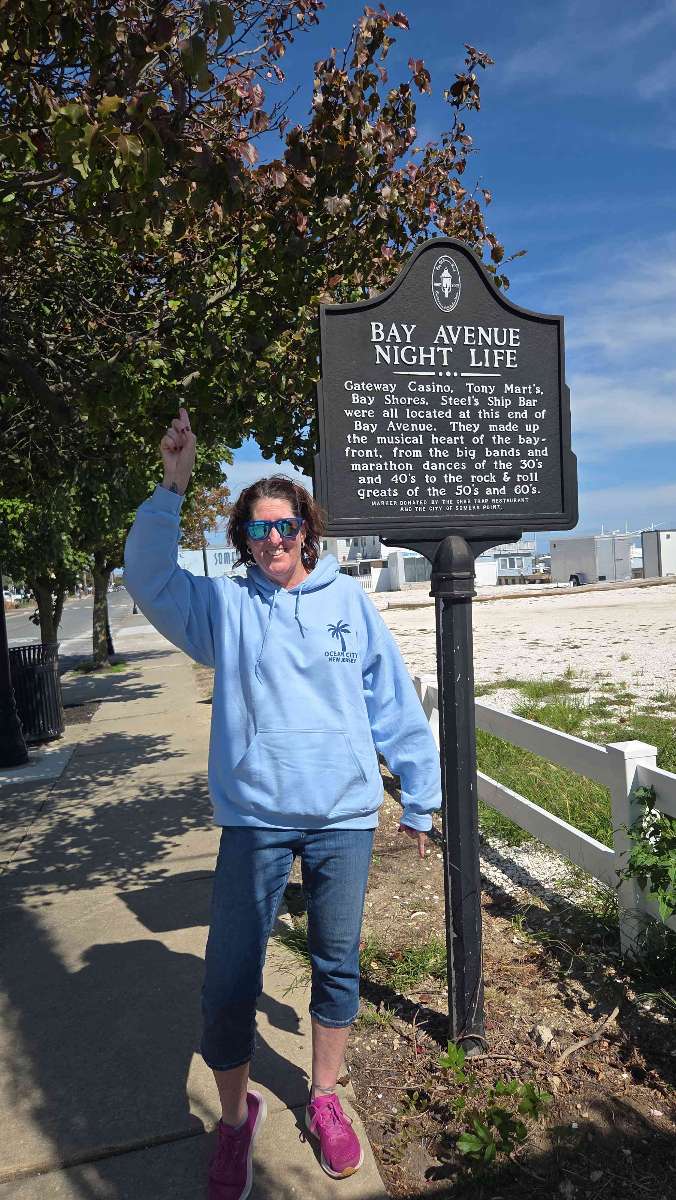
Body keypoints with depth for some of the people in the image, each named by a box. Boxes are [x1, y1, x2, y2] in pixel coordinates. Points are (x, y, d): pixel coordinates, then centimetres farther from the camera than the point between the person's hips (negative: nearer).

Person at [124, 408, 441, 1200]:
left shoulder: (347, 599, 1)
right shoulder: (225, 605, 1)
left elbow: (394, 703, 3)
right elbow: (151, 579, -13)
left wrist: (419, 798, 6)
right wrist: (173, 487, -23)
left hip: (344, 816, 1)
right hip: (254, 817, -1)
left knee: (338, 966, 15)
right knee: (227, 984, 4)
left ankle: (324, 1099, 41)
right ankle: (236, 1116, 32)